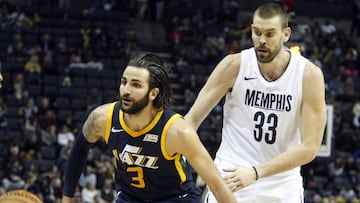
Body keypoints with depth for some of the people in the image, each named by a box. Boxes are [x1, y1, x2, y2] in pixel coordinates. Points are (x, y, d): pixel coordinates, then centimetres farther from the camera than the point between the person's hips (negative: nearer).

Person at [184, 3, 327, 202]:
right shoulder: (234, 65, -9)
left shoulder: (309, 75, -12)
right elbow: (193, 119, -4)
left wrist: (255, 172, -23)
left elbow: (309, 147, -14)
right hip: (230, 178, 0)